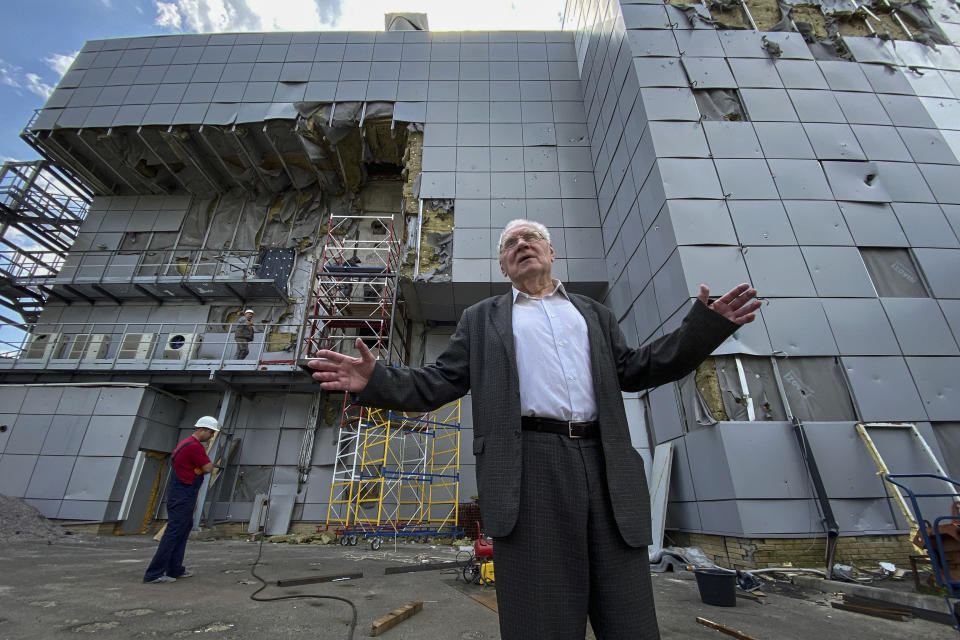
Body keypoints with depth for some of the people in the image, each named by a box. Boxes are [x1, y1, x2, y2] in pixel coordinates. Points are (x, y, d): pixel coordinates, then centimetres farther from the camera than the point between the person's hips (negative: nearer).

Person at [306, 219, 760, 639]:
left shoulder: (594, 313, 23)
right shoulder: (481, 318, 16)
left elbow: (632, 371, 18)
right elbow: (442, 382, 10)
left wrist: (705, 326, 9)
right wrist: (377, 381, -6)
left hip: (606, 466, 3)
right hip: (529, 467, -2)